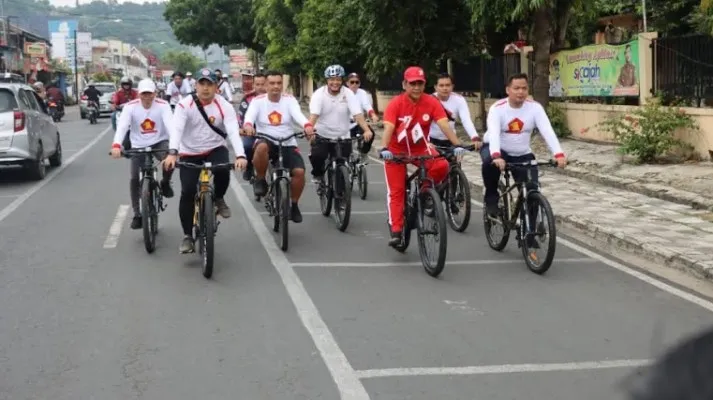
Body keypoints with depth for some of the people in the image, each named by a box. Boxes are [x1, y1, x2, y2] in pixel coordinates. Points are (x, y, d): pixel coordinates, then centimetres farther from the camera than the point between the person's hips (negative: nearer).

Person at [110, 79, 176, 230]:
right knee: (135, 179, -5)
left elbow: (170, 124, -29)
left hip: (159, 142, -1)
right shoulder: (130, 107, -14)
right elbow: (122, 126, -26)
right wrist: (116, 145, -45)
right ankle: (137, 214, 10)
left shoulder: (162, 105, -15)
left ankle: (165, 183, -1)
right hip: (138, 146, 1)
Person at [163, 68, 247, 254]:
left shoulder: (224, 106, -12)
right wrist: (172, 153, -44)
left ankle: (219, 199, 3)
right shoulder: (185, 105, -14)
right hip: (190, 154, 0)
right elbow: (177, 129, -26)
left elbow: (233, 131, -24)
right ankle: (187, 236, 5)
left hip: (215, 149, 0)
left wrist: (240, 155, -41)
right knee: (187, 193, -10)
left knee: (223, 172, -31)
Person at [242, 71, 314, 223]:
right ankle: (260, 180, -12)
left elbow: (298, 115, -21)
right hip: (266, 142, -2)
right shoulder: (258, 101, -4)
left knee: (299, 171, -20)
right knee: (261, 147, -38)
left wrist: (308, 126, -43)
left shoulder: (289, 100, -2)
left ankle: (294, 205, 6)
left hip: (288, 144, 2)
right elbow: (249, 116, -21)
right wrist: (247, 126, -46)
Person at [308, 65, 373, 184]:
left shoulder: (349, 94, -8)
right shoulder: (319, 94, -10)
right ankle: (318, 174, 8)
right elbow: (314, 114, -23)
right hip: (322, 136, -1)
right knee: (316, 156, -24)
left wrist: (367, 130, -36)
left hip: (342, 137, 1)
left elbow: (358, 114, -19)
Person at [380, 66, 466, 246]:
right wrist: (384, 148, -49)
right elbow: (388, 128, -32)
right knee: (396, 191, -6)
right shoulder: (396, 103, -21)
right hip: (396, 150, -2)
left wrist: (457, 145, -39)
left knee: (442, 166, -25)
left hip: (420, 148, 2)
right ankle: (396, 231, -2)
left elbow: (444, 125, -25)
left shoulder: (431, 102, -15)